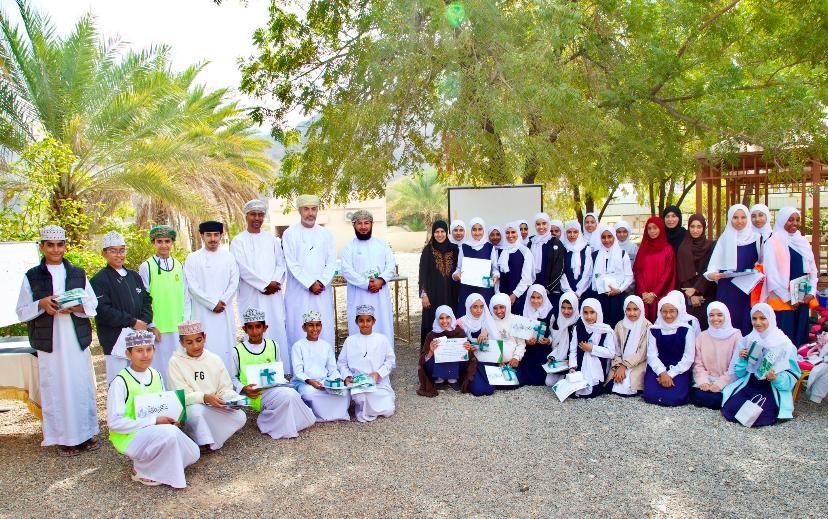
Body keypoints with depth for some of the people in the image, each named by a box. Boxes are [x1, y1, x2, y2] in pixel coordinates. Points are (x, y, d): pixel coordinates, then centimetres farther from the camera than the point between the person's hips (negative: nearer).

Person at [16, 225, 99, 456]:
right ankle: (64, 438, 11)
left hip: (77, 340, 1)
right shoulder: (32, 277, 5)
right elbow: (21, 312, 6)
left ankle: (87, 433, 14)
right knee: (55, 389, 0)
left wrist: (75, 307, -12)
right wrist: (41, 304, -13)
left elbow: (93, 305, 8)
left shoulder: (78, 273, 9)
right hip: (49, 342, -1)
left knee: (82, 386, 2)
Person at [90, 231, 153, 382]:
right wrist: (133, 322, -12)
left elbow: (146, 301, 14)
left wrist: (144, 322, -4)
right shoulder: (99, 280, -4)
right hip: (116, 340, -6)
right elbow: (103, 311, -13)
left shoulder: (134, 276, 16)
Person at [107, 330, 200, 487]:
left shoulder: (156, 375, 5)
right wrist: (153, 421, -22)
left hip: (156, 431, 7)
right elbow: (114, 422, -21)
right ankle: (142, 471, -9)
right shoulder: (120, 382, -16)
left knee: (192, 454, -8)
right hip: (129, 437, -7)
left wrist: (170, 419, -6)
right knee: (169, 433, -32)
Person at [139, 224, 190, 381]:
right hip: (157, 329, -3)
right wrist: (152, 326, -6)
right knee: (159, 367, 2)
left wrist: (186, 323, 4)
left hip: (178, 328, 3)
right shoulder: (146, 267, -3)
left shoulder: (179, 266, 8)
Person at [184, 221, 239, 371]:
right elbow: (192, 286, -4)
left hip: (225, 312, 2)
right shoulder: (193, 258, 3)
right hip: (203, 312, -2)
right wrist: (212, 303, -10)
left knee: (226, 347, 2)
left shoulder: (229, 257, 10)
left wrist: (222, 302, -8)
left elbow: (234, 283, 5)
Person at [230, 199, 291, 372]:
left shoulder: (272, 239, 13)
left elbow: (281, 264, 10)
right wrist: (265, 284, -11)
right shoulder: (238, 241, 2)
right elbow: (242, 269, -7)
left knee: (277, 331, 2)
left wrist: (275, 283, -8)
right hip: (251, 296, -3)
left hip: (273, 295, 3)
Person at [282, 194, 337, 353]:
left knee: (324, 330, 2)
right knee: (299, 331, -2)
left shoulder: (326, 234, 10)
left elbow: (331, 263, 6)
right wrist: (310, 284, -11)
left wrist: (321, 283, -9)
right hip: (299, 291, -2)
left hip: (322, 291, 3)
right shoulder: (290, 234, 0)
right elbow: (292, 264, -6)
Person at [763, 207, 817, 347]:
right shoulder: (773, 242, -6)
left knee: (800, 336, 7)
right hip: (781, 300, -5)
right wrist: (787, 298, -11)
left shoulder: (802, 242, 12)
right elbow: (771, 274, -10)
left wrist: (811, 292, 0)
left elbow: (812, 270, 14)